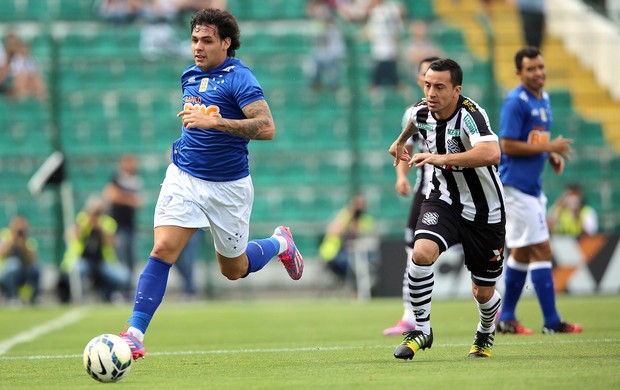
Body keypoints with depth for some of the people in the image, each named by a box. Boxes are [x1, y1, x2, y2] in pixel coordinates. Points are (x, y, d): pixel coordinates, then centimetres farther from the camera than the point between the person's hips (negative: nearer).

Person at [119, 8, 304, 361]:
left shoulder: (239, 78, -14)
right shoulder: (190, 76, 7)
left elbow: (267, 127, -27)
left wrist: (213, 122, -31)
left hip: (228, 186, -4)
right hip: (184, 177, 4)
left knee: (234, 269, 11)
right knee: (163, 250, -14)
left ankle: (280, 243, 42)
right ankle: (135, 335, -16)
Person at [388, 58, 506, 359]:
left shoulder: (470, 114, -28)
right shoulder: (421, 111, -8)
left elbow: (491, 154, -47)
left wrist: (443, 158, -52)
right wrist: (401, 141, 37)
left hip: (483, 210, -4)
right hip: (443, 199, 4)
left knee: (483, 292, 8)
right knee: (421, 253, -26)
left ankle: (486, 333, 43)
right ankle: (421, 330, -10)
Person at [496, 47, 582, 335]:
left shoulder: (543, 98, 14)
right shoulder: (515, 102, -14)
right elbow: (508, 146, -19)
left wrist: (552, 155, 5)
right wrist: (549, 147, -18)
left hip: (532, 187, 9)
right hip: (515, 186, -9)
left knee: (522, 253, 14)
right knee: (541, 251, -10)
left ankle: (505, 317, 22)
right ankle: (551, 321, -9)